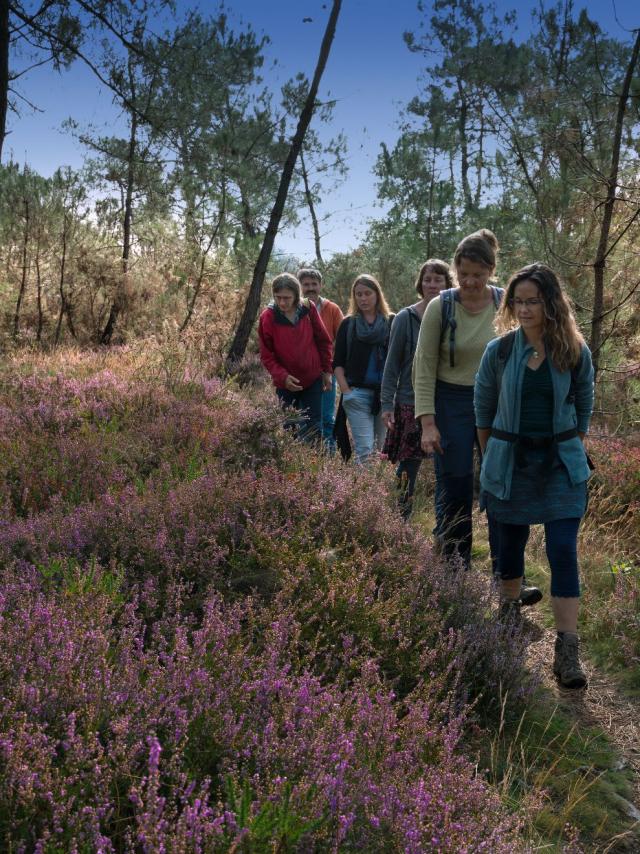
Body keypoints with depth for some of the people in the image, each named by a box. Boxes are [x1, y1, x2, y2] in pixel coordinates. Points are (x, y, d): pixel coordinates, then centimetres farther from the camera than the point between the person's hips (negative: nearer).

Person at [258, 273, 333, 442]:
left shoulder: (309, 309, -7)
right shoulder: (267, 317, -11)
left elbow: (323, 341, 4)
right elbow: (266, 356, -8)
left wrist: (327, 371, 5)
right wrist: (282, 376, -20)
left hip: (313, 380, 1)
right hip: (286, 384, -1)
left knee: (314, 428, 3)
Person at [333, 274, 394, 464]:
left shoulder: (392, 322, 6)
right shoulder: (348, 324, 8)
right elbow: (338, 363, 8)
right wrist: (346, 391, -3)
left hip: (387, 393, 1)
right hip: (358, 393, -1)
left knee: (385, 448, 8)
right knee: (364, 450, -9)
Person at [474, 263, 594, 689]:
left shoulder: (576, 353, -4)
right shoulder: (499, 351, -4)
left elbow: (584, 409, 8)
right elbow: (483, 409, 7)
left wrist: (570, 450, 9)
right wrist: (491, 456, 10)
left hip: (562, 463, -1)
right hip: (510, 462, 1)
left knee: (564, 551, -7)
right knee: (512, 542, 12)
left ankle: (568, 650, -5)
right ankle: (510, 613, 35)